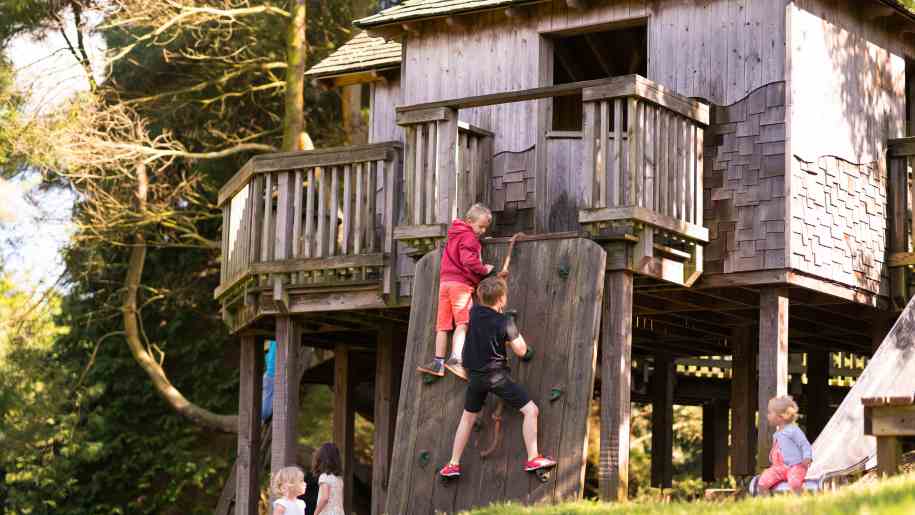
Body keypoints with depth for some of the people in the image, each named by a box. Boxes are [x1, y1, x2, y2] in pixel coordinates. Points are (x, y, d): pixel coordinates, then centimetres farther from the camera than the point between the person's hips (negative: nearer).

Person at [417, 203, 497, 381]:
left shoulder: (455, 235, 22)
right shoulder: (468, 237, -7)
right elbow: (468, 260, -19)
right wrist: (484, 269, -7)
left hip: (445, 281, 9)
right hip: (461, 282, -9)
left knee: (443, 325, 10)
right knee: (463, 322, -15)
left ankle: (438, 361, 12)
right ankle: (456, 359, -30)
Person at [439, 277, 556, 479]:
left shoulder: (475, 312, -4)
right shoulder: (505, 322, -18)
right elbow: (521, 351, -12)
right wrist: (515, 333, 3)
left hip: (476, 375, 6)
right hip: (497, 375, -6)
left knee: (467, 417, 21)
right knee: (531, 410, 0)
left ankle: (453, 465, 23)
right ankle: (533, 459, -6)